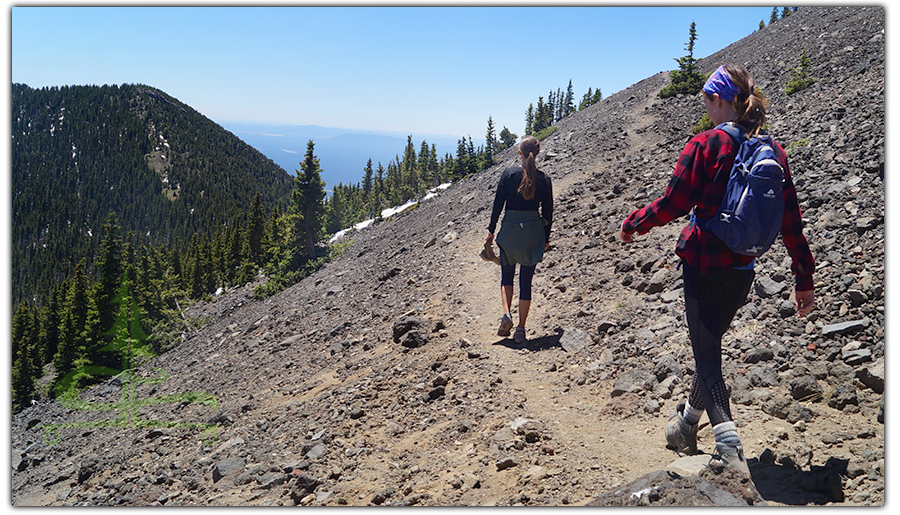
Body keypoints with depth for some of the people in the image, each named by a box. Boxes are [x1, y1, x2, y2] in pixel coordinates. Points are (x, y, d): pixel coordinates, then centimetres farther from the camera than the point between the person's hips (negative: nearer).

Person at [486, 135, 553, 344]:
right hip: (533, 231, 1)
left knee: (507, 275, 19)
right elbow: (548, 212, 3)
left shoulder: (509, 173, -6)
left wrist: (491, 230, 5)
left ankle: (506, 314, -2)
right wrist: (546, 238, 14)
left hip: (509, 229, -1)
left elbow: (498, 204, -4)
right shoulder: (544, 179, -1)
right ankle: (521, 329, 7)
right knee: (526, 281, 8)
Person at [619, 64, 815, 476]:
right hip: (743, 269, 6)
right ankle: (686, 426, 39)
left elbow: (672, 204, -11)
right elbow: (791, 221, 7)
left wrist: (632, 225, 7)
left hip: (703, 263, -6)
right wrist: (804, 280, 13)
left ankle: (730, 452, -13)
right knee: (710, 346, 21)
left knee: (707, 356, -1)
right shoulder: (773, 151, 6)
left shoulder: (706, 144, -11)